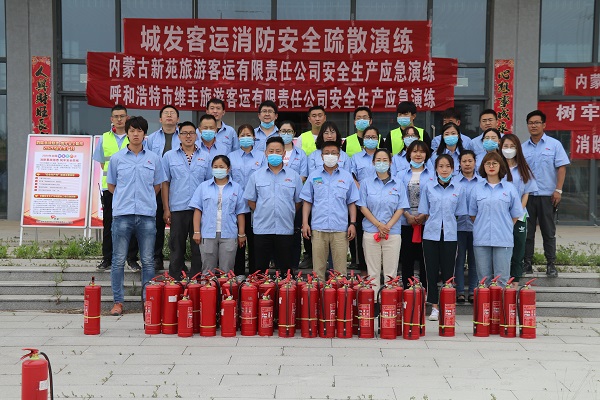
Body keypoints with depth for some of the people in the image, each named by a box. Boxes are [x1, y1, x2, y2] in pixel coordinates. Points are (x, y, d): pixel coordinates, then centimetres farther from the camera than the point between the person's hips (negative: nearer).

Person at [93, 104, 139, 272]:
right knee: (108, 224, 5)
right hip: (109, 187, 2)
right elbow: (102, 163, 15)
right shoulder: (104, 138, 11)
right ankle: (107, 259, 14)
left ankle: (132, 259, 10)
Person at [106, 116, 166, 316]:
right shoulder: (117, 158, 6)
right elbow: (111, 185, 15)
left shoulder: (153, 158, 7)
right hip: (122, 214, 0)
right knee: (119, 260, 3)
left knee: (148, 261, 5)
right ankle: (118, 301, 11)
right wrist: (125, 198, 13)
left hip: (147, 215, 1)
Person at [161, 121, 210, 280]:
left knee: (198, 247, 5)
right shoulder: (169, 156, 6)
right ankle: (175, 280, 14)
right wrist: (166, 209, 0)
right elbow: (165, 183, 5)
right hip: (177, 209, -1)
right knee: (177, 248, 6)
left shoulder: (205, 157, 8)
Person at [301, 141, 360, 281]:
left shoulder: (347, 176, 8)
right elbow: (307, 201, 9)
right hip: (318, 228, 1)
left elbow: (351, 203, 9)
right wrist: (305, 223, 1)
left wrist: (353, 224, 0)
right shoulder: (313, 176, 9)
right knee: (318, 267, 3)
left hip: (340, 229, 0)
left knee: (340, 269, 1)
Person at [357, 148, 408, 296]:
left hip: (393, 232, 1)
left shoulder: (398, 184, 7)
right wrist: (379, 225, -10)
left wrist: (388, 226, -10)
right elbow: (363, 207, 1)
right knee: (373, 271, 1)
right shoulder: (366, 183, 5)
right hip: (371, 232, -1)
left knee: (391, 271, 2)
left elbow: (401, 208, 4)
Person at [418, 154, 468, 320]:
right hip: (431, 233, 0)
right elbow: (424, 212, 7)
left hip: (449, 235, 0)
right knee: (432, 271, 2)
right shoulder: (428, 187, 3)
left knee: (448, 271, 3)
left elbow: (460, 213, 9)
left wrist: (448, 222, 3)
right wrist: (434, 223, 0)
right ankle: (434, 307, 10)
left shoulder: (459, 188, 4)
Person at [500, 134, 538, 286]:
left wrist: (516, 215, -5)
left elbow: (526, 194, 7)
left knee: (517, 251, 6)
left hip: (519, 217, 2)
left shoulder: (524, 170, 8)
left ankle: (515, 284, 15)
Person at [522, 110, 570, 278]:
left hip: (547, 196, -3)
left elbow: (561, 168, -3)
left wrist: (558, 190, -12)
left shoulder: (554, 144, 0)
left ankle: (551, 265, 12)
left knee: (549, 232, 5)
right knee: (527, 232, 6)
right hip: (527, 196, 3)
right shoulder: (523, 148, 9)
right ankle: (527, 264, 14)